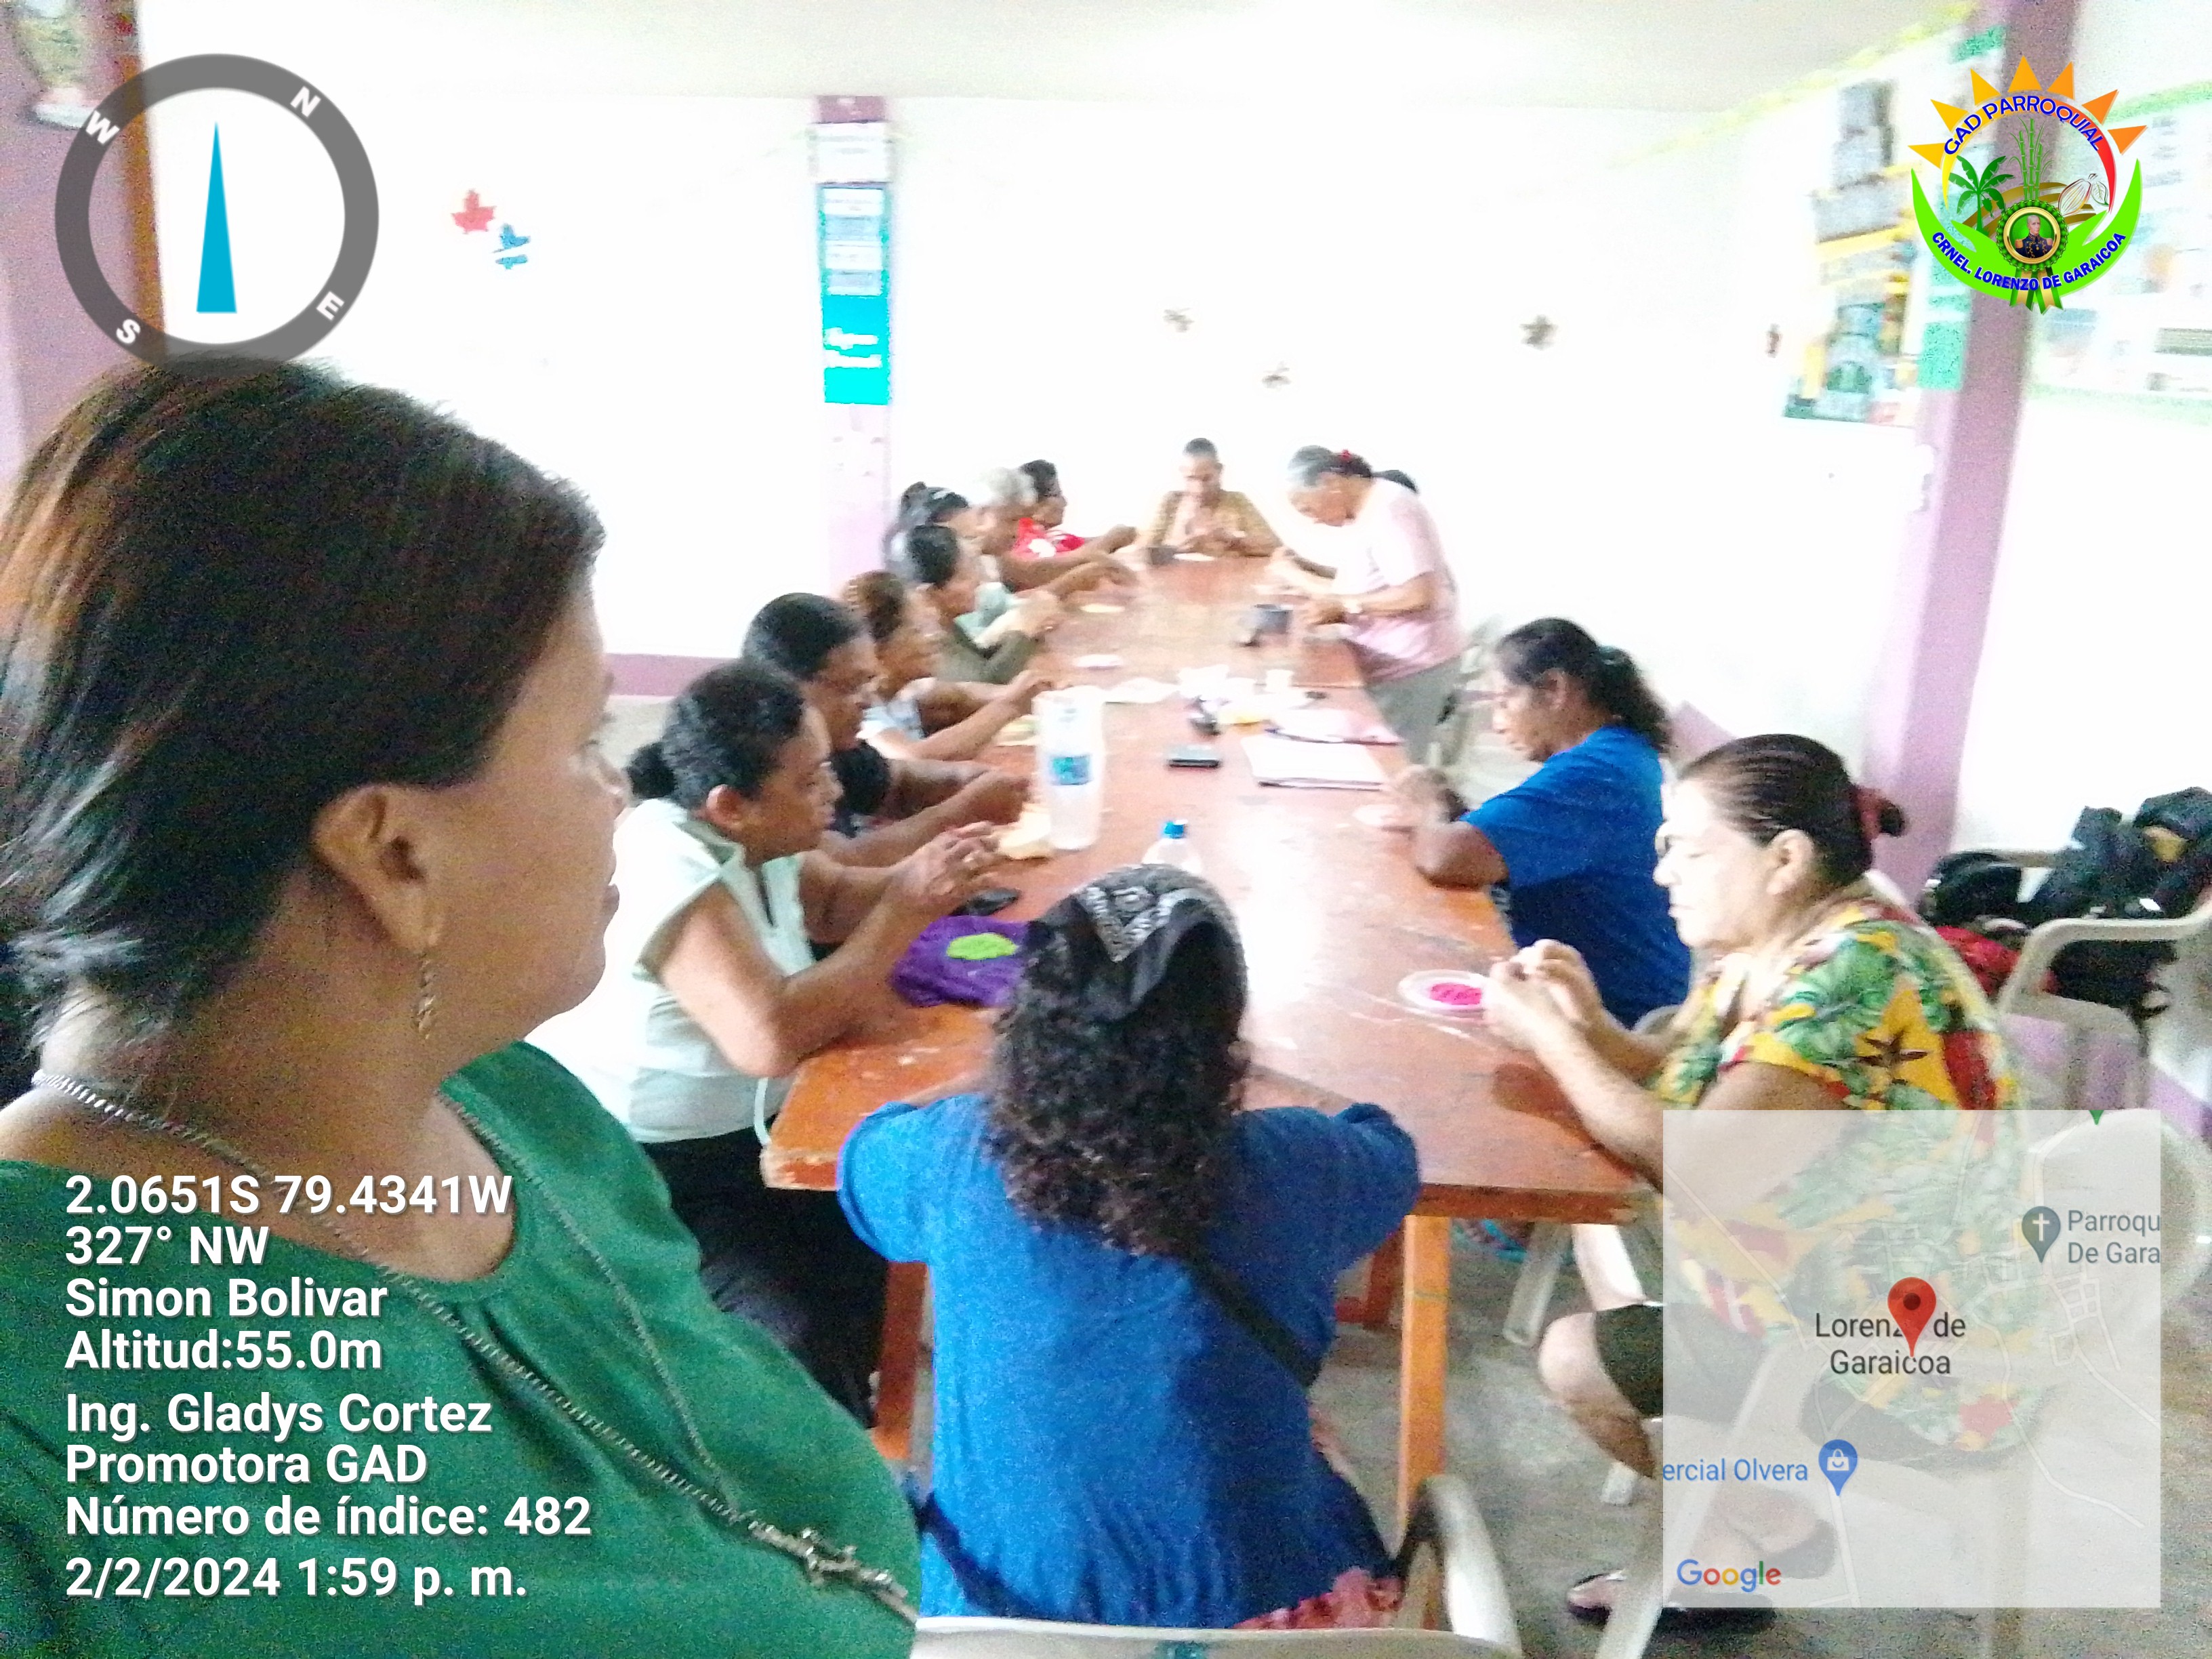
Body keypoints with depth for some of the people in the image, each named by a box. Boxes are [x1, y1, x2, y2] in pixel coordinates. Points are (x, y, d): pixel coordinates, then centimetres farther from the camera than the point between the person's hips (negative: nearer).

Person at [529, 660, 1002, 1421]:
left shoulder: (751, 834, -2)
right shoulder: (667, 871, -28)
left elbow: (832, 901, 14)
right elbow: (772, 1037, -37)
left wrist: (918, 878, -8)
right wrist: (908, 909, -28)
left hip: (744, 1128, 9)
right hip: (643, 1170, -9)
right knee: (802, 1334, -24)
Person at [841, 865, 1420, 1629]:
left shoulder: (956, 1155, -20)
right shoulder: (1291, 1167, -21)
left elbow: (864, 1157, 7)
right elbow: (1388, 1150, 5)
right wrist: (1225, 1088, 20)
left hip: (1000, 1605, 1)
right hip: (1251, 1606, -1)